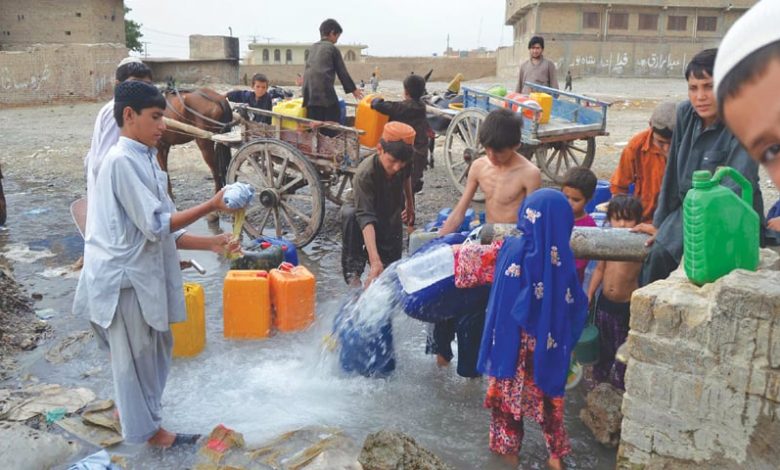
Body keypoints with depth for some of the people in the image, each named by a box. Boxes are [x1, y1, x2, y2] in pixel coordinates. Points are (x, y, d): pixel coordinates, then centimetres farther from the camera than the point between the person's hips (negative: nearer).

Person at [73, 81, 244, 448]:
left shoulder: (144, 160, 11)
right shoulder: (123, 161, -18)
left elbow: (164, 232, 10)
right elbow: (156, 225, -21)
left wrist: (212, 244, 2)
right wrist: (211, 206, -20)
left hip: (142, 272, 9)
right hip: (125, 276, -9)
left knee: (153, 348, 20)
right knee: (135, 355, 7)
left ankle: (130, 409, 39)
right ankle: (144, 429, 25)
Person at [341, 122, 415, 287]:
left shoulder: (403, 163, -22)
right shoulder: (364, 174, -38)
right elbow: (365, 217, -48)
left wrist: (409, 203, 18)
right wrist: (374, 260, -57)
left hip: (391, 217, 5)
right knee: (349, 214, -40)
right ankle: (352, 271, -28)